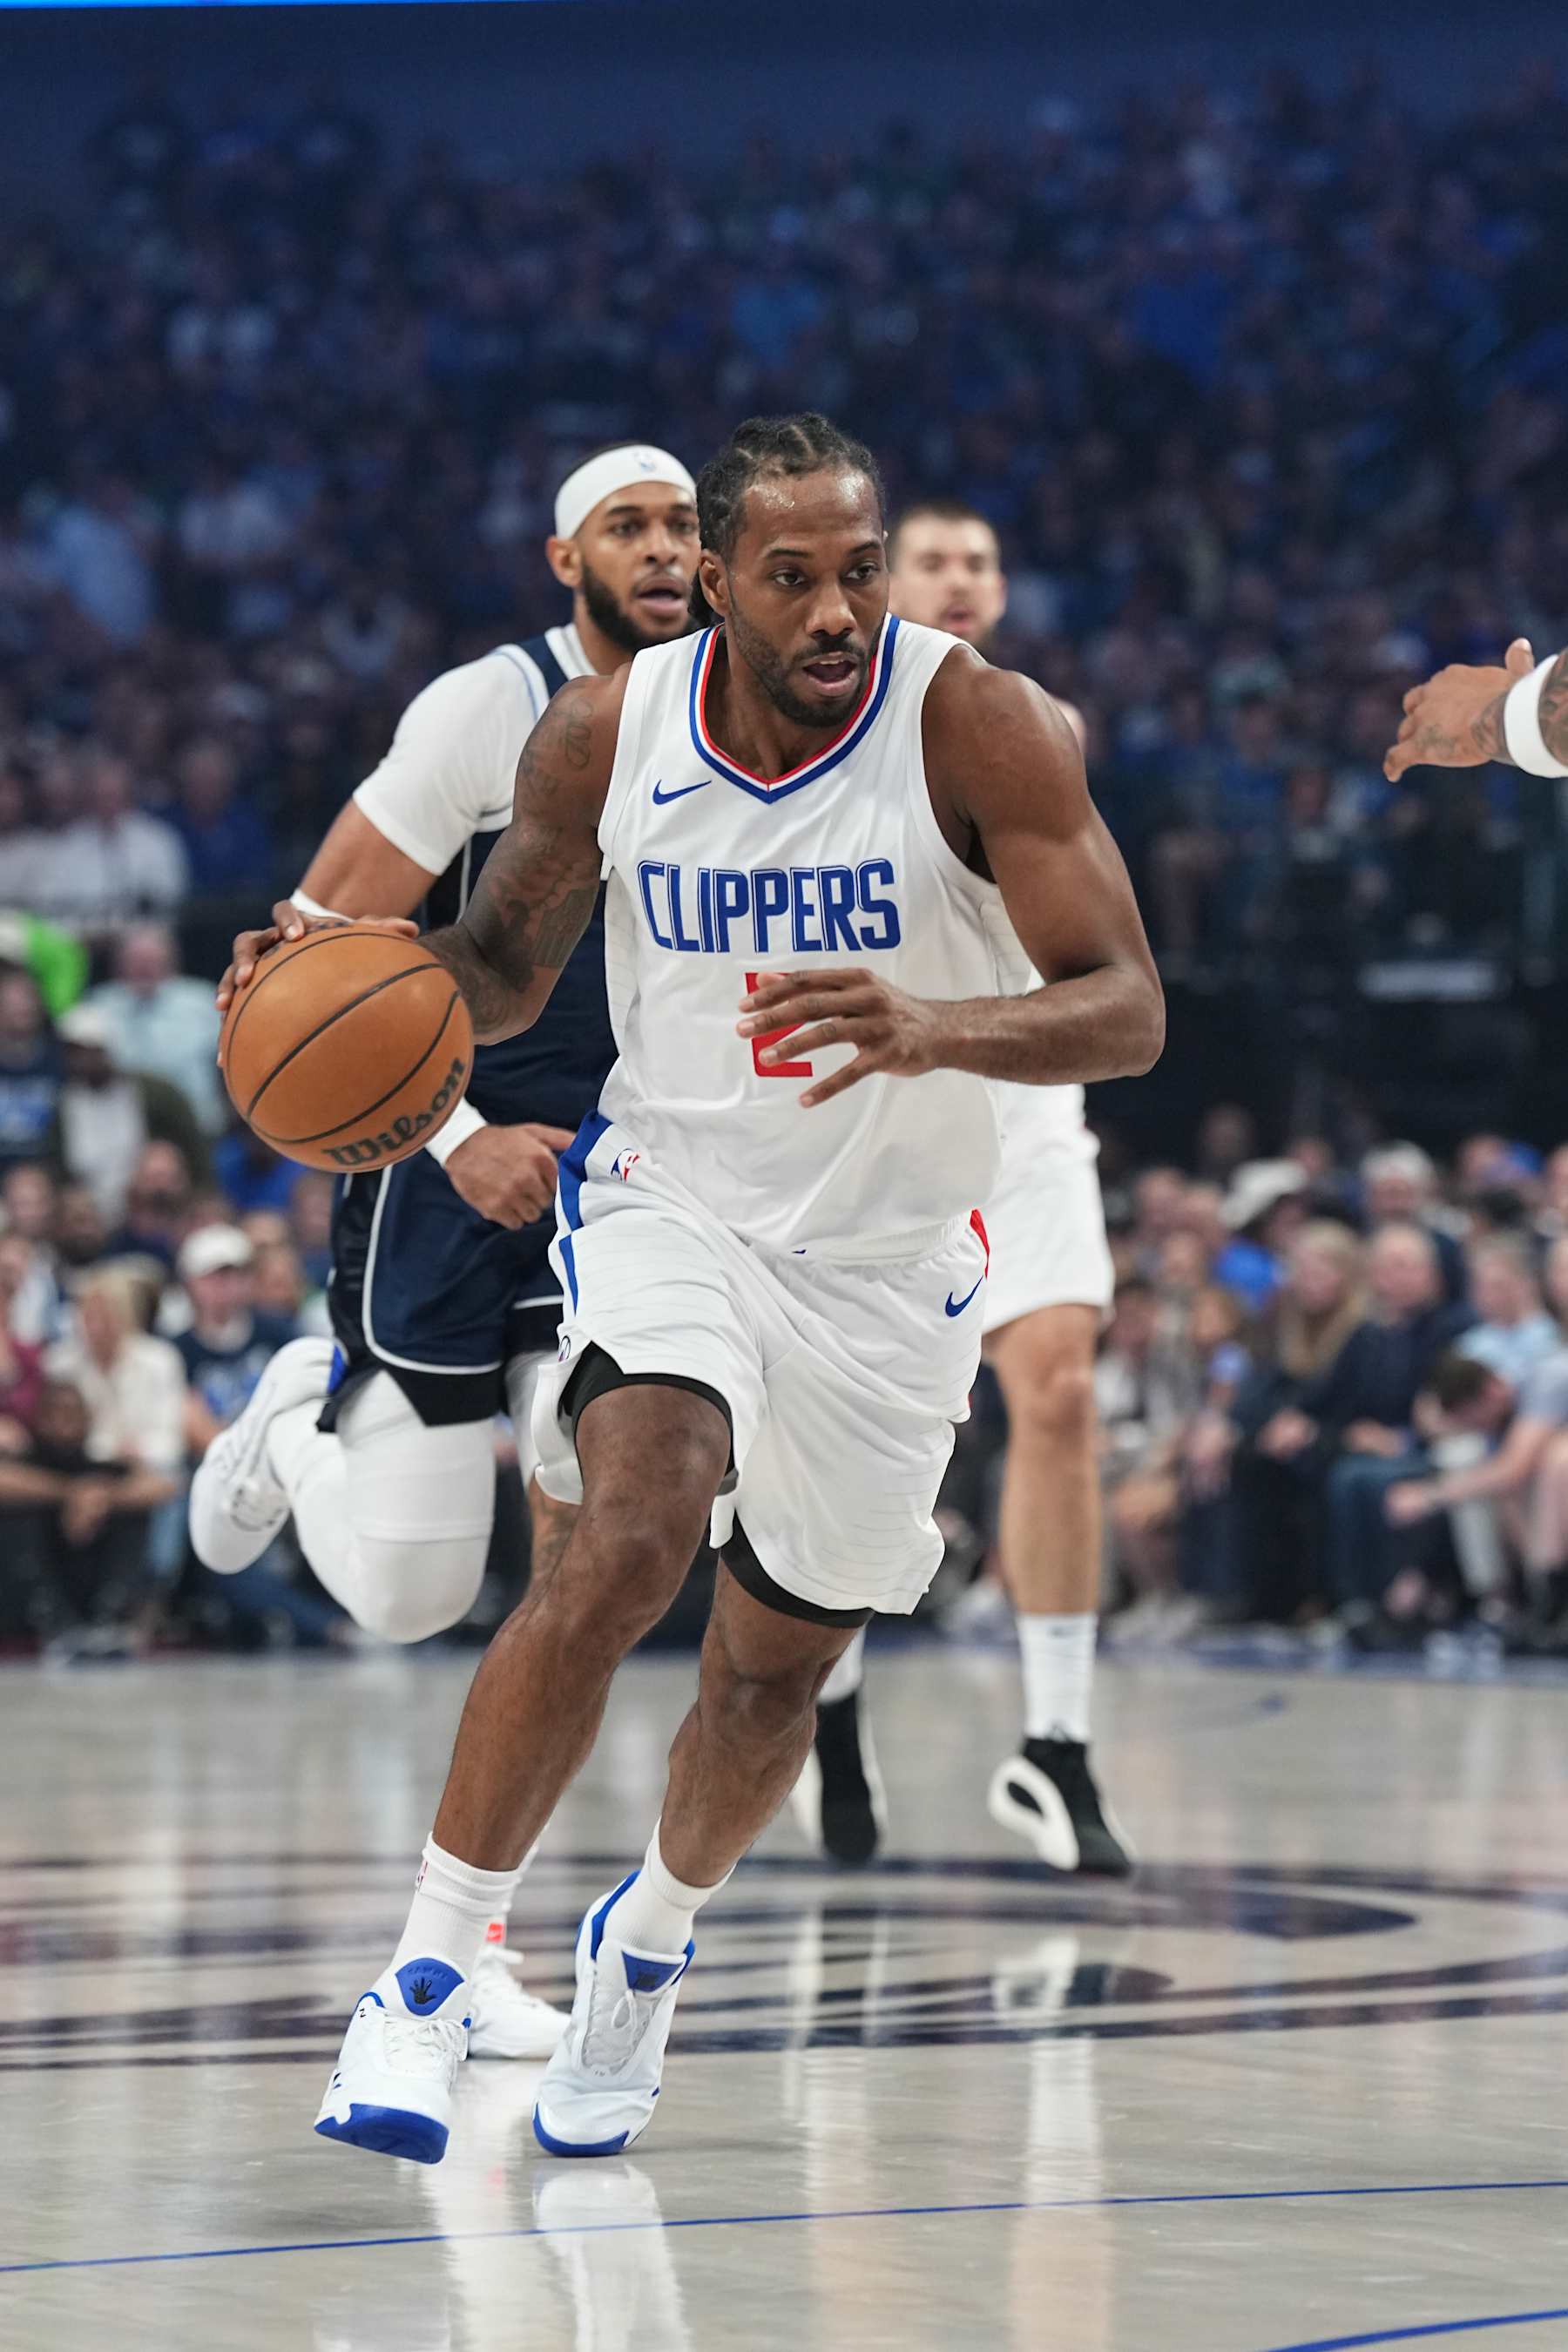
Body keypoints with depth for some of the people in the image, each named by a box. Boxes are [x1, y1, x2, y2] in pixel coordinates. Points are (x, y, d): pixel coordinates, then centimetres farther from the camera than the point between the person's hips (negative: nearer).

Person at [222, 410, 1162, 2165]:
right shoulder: (607, 735, -11)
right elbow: (506, 959, 6)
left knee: (778, 1664, 15)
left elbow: (1126, 1011, -22)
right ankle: (422, 1982, -21)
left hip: (888, 1258, 1)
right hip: (673, 1196, -1)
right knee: (628, 1545, -28)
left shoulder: (978, 728, -19)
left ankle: (649, 1940, 47)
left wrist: (933, 1027, -42)